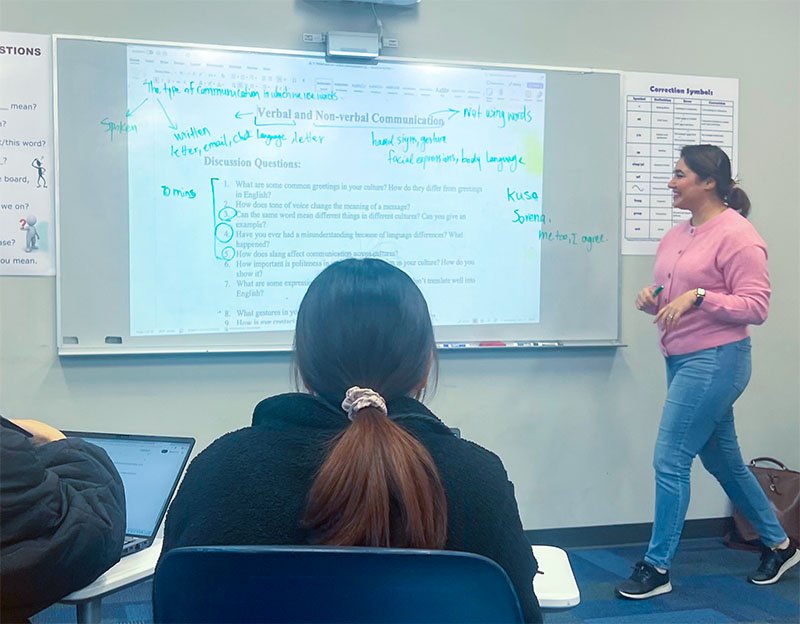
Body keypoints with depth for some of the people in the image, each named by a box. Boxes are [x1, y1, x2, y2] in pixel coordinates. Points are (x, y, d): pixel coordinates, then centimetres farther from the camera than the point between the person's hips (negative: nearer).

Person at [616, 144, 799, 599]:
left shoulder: (736, 235, -13)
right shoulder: (677, 236, 12)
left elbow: (756, 307, -15)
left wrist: (698, 297, -25)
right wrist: (652, 299, -1)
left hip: (714, 361, -9)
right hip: (682, 360, 9)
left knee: (670, 461, -7)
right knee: (723, 460, 18)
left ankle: (657, 568, 7)